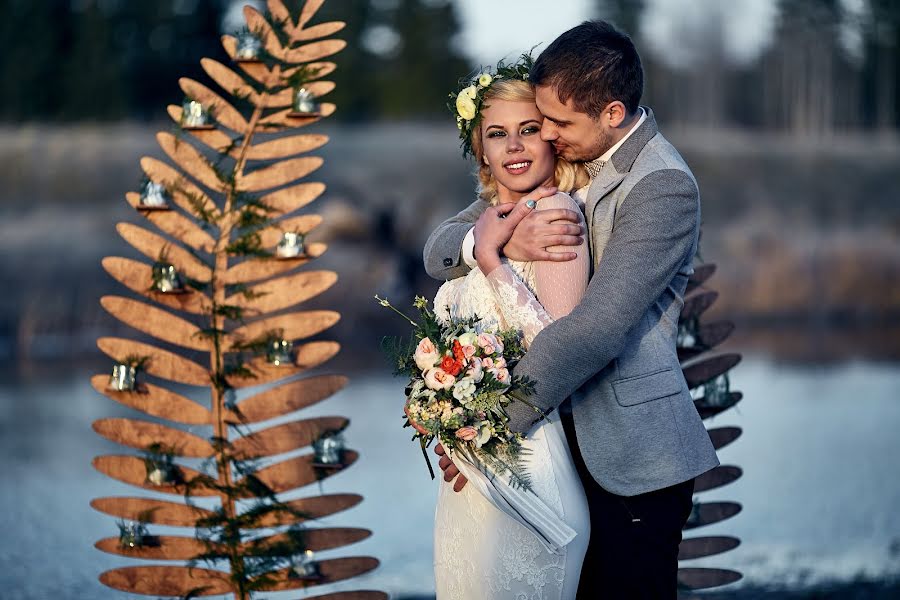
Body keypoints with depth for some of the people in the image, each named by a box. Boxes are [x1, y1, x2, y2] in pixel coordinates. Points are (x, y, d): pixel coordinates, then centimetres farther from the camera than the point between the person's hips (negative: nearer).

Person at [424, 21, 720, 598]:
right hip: (566, 436, 7)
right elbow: (439, 252, 5)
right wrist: (498, 240, -19)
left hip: (631, 455, -7)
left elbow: (595, 329, -24)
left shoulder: (664, 188, -17)